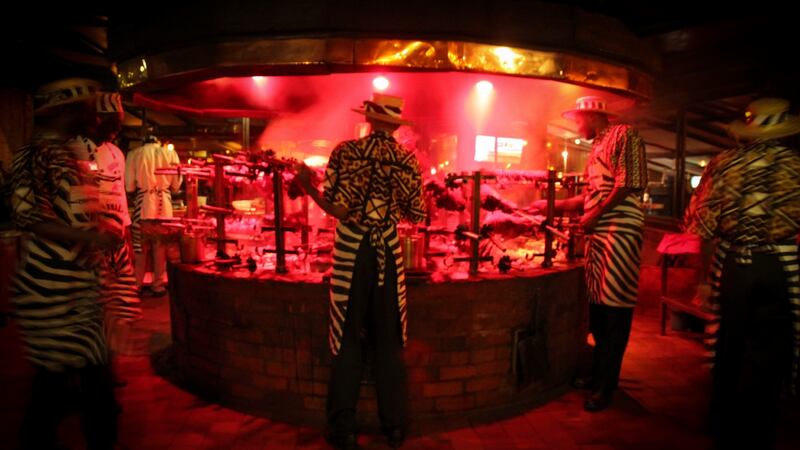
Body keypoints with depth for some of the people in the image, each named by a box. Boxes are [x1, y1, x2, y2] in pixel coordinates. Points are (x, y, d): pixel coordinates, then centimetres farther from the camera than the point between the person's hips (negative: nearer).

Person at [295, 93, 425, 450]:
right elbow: (417, 214, -1)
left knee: (348, 339, 9)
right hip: (389, 250, 2)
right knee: (389, 340, 12)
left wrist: (308, 185, -1)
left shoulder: (346, 152, -7)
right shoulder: (406, 160, 0)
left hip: (352, 250, -2)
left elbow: (339, 209, -15)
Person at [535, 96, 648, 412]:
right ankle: (599, 372, 24)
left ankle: (606, 385, 4)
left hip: (620, 230, -8)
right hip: (596, 233, 9)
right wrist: (552, 205, 22)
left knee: (615, 307, -4)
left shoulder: (623, 135, -3)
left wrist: (594, 215, -12)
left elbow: (628, 185, -14)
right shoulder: (596, 148, 22)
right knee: (597, 305, 11)